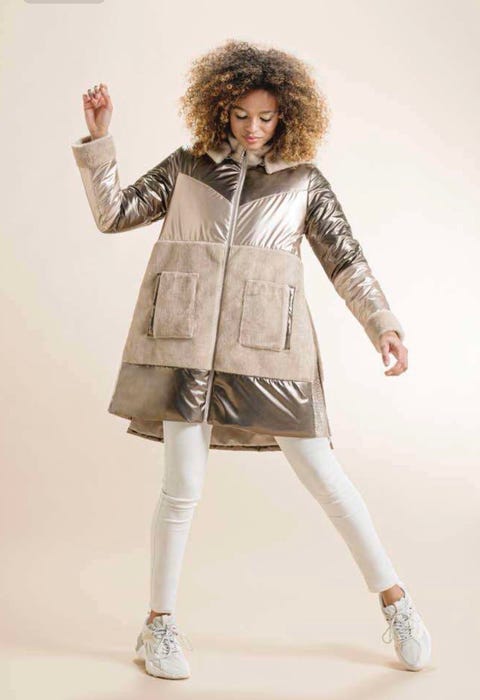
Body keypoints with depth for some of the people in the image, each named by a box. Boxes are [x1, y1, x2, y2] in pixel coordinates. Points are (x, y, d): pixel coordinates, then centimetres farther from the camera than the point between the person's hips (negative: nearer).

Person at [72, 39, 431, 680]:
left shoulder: (304, 180, 10)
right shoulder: (186, 166, 13)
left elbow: (346, 260, 7)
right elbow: (114, 213, 11)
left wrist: (384, 325, -4)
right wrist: (98, 137, 2)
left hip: (267, 347, 0)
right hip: (188, 341, 1)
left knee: (323, 476, 2)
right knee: (182, 487, 0)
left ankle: (394, 599, 21)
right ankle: (160, 623, 20)